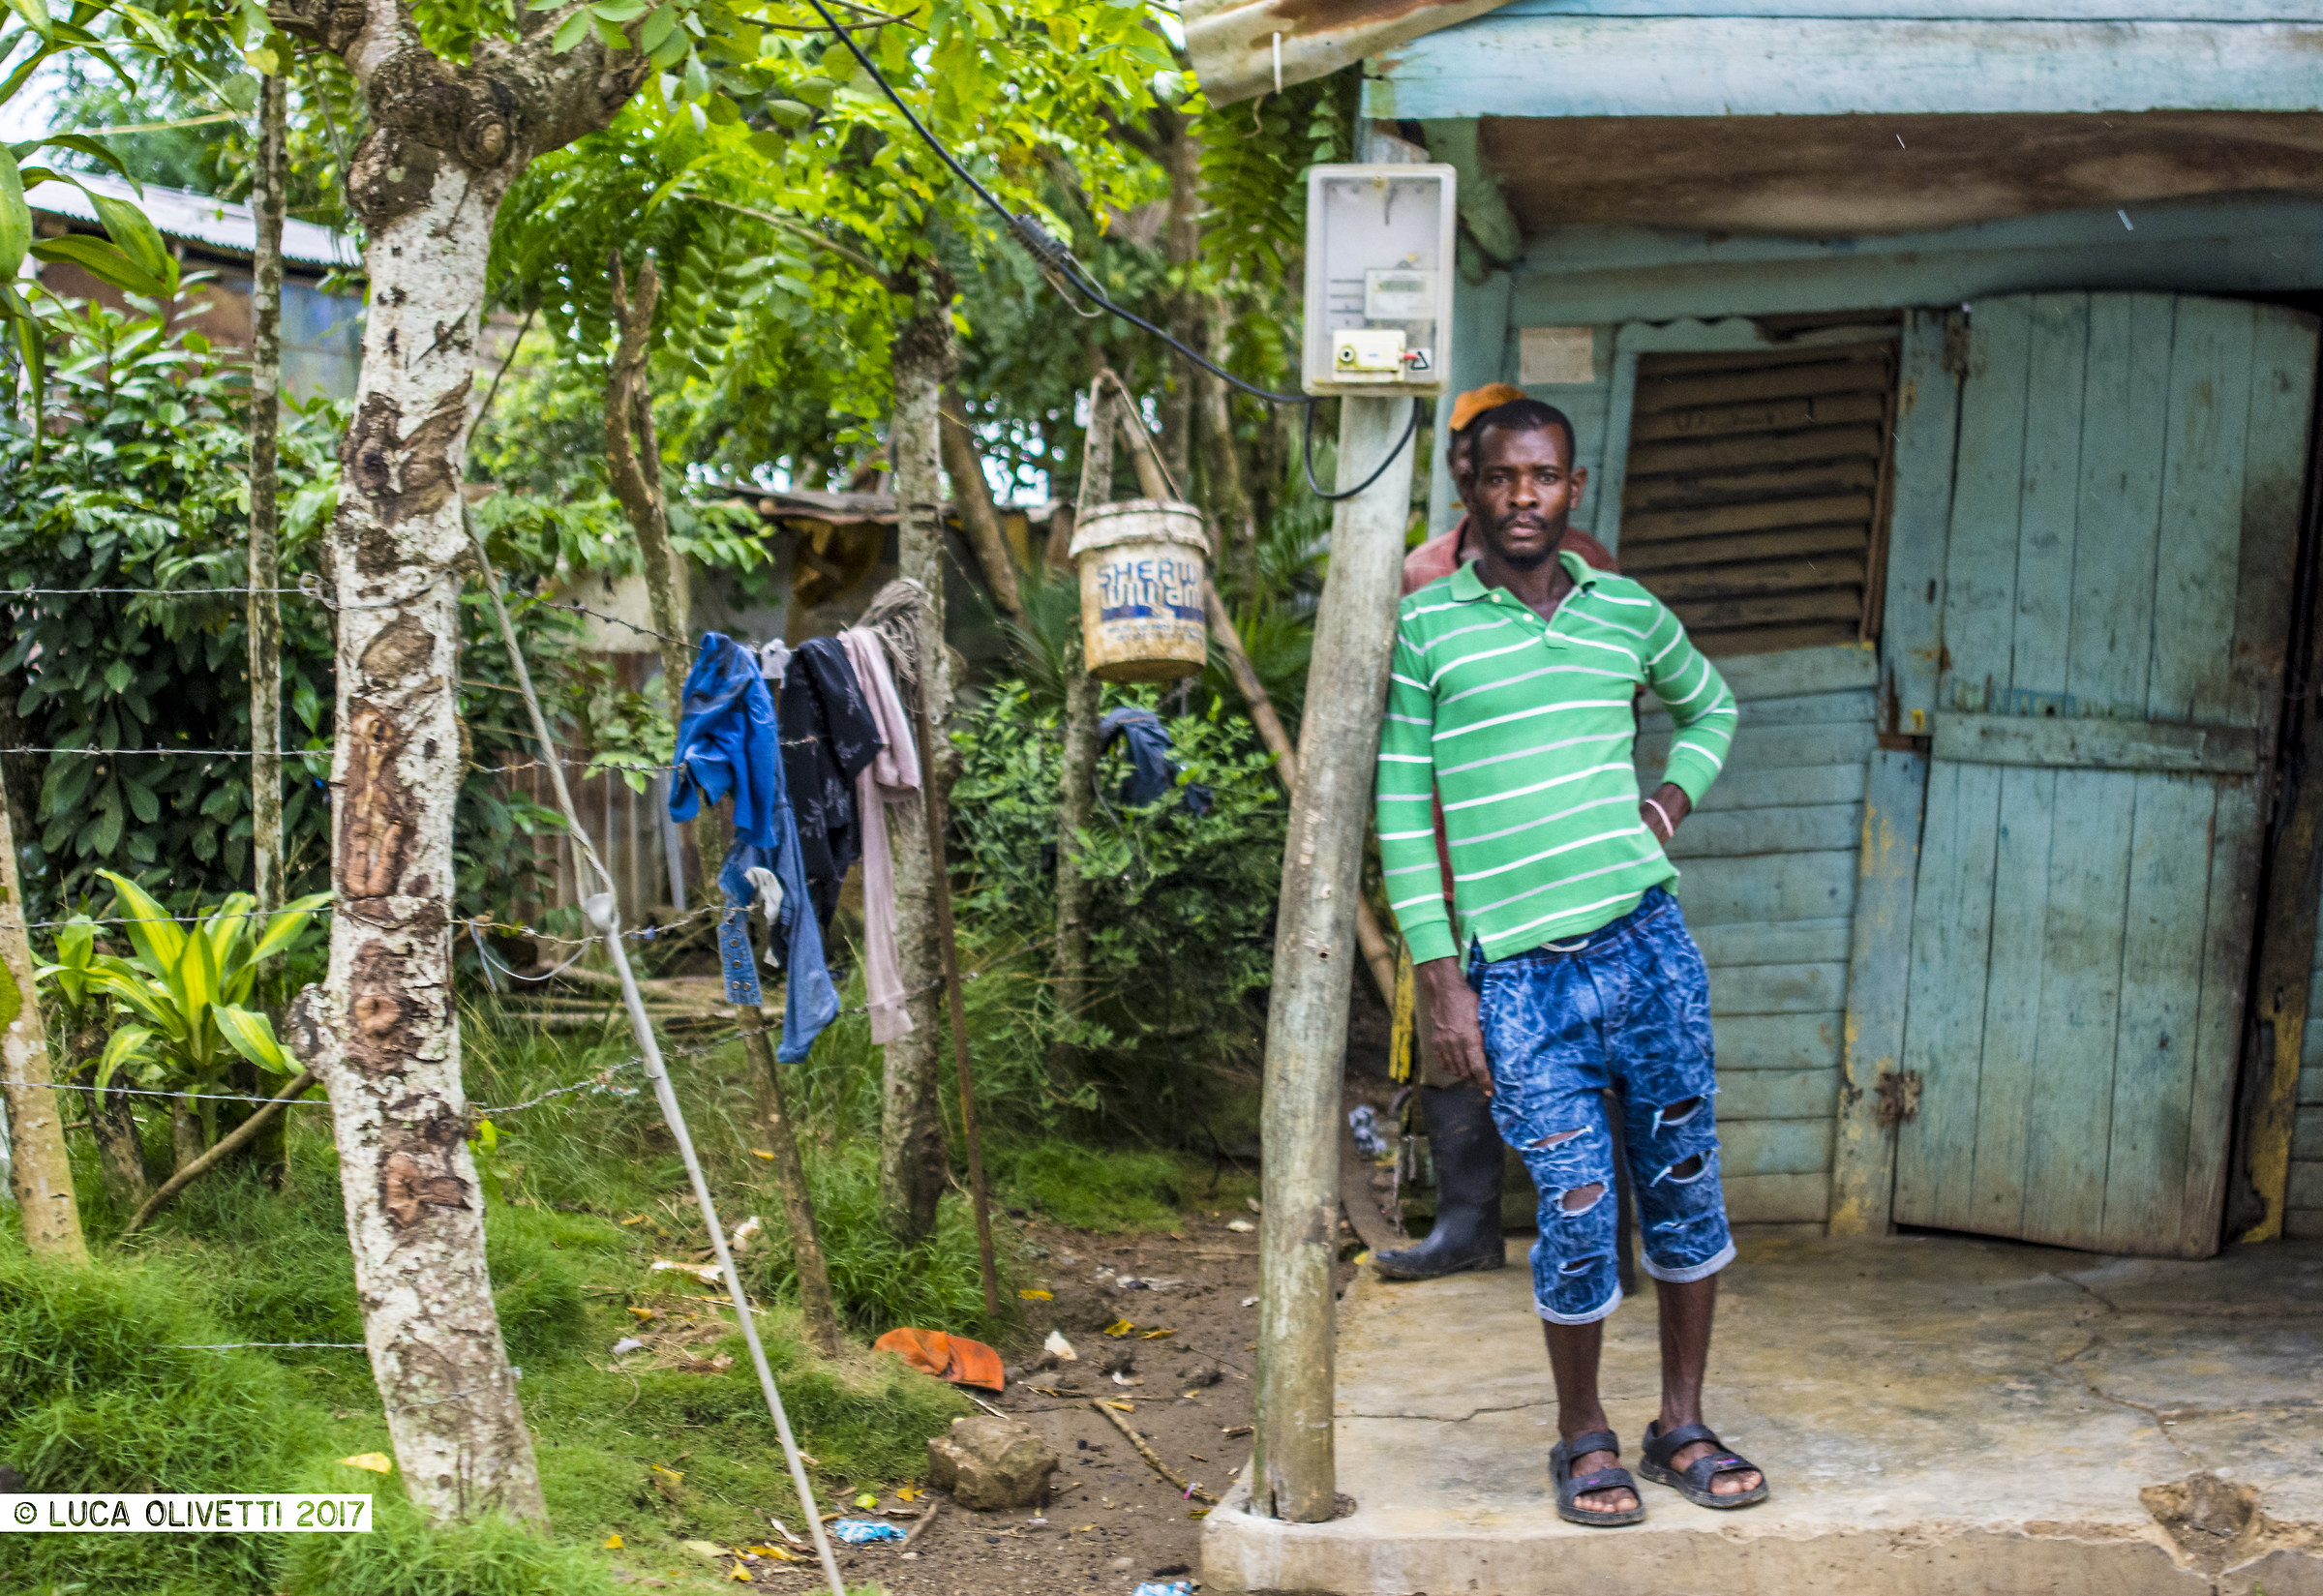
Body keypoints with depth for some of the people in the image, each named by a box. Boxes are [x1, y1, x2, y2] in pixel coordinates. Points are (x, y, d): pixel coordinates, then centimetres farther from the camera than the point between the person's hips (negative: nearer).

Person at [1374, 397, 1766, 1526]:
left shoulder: (1628, 611, 9)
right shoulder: (1426, 625, -1)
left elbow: (1710, 705, 30)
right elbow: (1402, 810, 0)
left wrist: (1674, 797, 10)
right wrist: (1439, 979, -4)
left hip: (1646, 941, 3)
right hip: (1520, 974, -3)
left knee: (1684, 1187, 7)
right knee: (1577, 1213, -5)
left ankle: (1681, 1425, 23)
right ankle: (1583, 1439, 17)